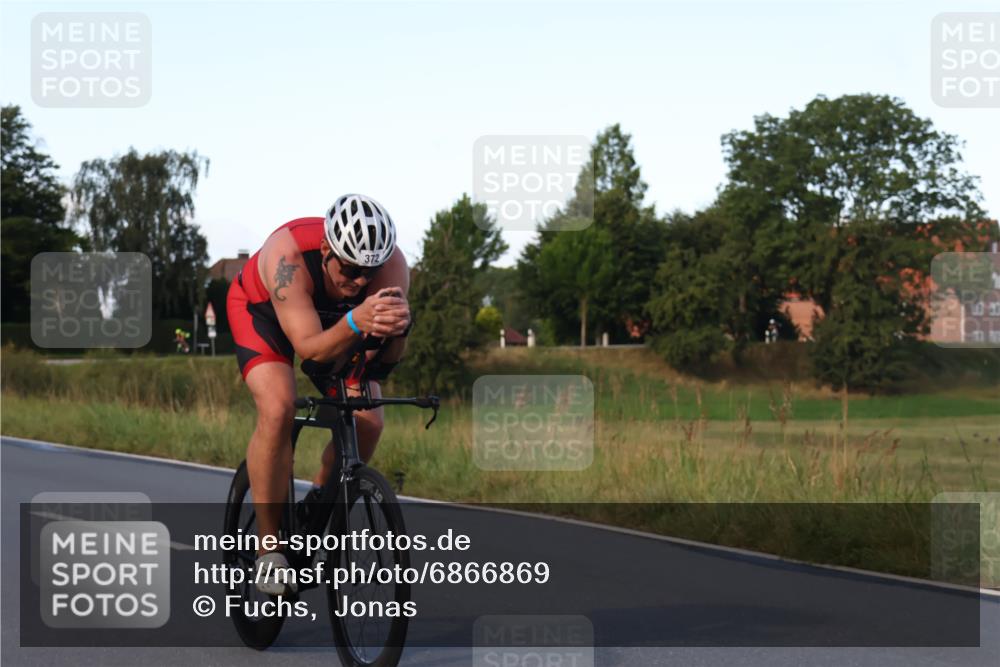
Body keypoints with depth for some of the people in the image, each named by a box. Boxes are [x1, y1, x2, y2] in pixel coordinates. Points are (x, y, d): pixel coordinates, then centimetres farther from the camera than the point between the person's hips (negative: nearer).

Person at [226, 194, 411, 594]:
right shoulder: (288, 255, -41)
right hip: (261, 309, -4)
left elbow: (381, 364, -31)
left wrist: (396, 330, -53)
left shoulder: (392, 266, -31)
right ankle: (269, 549, -16)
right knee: (278, 409, -28)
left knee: (368, 422, -12)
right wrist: (356, 322, -63)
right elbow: (310, 349, -45)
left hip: (333, 319, 4)